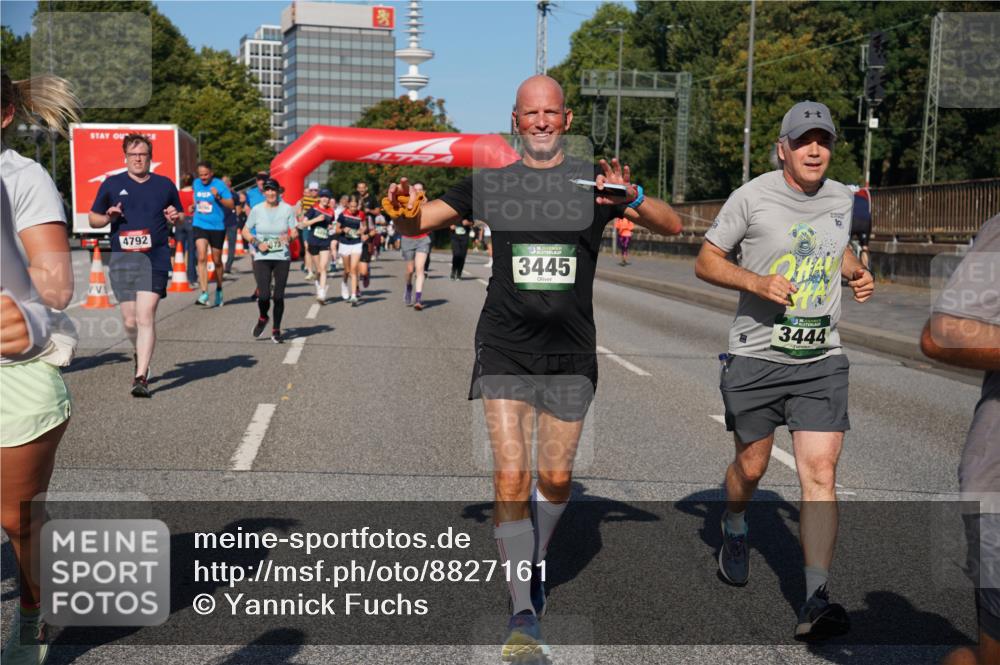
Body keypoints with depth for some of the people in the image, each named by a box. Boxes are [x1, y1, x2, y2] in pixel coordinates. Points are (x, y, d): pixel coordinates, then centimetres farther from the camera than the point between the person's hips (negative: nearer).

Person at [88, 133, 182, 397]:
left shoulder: (164, 184, 10)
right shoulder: (112, 184, 9)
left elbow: (180, 215, 21)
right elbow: (93, 218, 16)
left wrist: (175, 218, -2)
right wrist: (108, 217, -6)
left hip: (155, 259, -1)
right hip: (121, 259, 2)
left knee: (146, 317, -13)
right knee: (130, 320, 6)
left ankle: (141, 377, -12)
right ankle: (139, 353, 38)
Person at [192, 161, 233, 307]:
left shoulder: (220, 185, -7)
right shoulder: (196, 183, 6)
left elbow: (231, 204, -10)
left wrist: (218, 197, -23)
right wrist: (194, 206, 14)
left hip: (217, 226, -2)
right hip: (200, 225, 2)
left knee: (217, 261, 10)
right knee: (202, 258, -16)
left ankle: (219, 290, 31)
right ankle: (204, 293, -20)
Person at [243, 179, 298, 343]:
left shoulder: (287, 209, 1)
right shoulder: (257, 210, 0)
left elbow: (295, 232, 2)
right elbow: (245, 232, 8)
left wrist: (289, 237, -21)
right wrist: (257, 243, -9)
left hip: (282, 257, 1)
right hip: (262, 257, -1)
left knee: (278, 296, 1)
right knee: (264, 295, -12)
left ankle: (276, 330, 17)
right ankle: (262, 318, 21)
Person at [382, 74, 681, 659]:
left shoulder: (595, 181, 3)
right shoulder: (490, 182, 5)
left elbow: (673, 226, -3)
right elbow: (416, 224, 5)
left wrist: (633, 199, -23)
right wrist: (404, 210, -19)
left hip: (571, 353, 1)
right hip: (505, 350, 0)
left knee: (556, 479, 8)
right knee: (511, 478, -9)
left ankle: (533, 563, 38)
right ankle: (524, 613, 2)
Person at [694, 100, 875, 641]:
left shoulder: (840, 199, 8)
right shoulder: (752, 196, -6)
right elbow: (706, 261, -2)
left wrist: (858, 273, 6)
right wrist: (758, 281, -19)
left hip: (822, 360, 3)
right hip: (756, 358, -2)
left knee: (820, 473, -8)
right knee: (751, 466, 10)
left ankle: (815, 601, -6)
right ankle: (733, 530, 44)